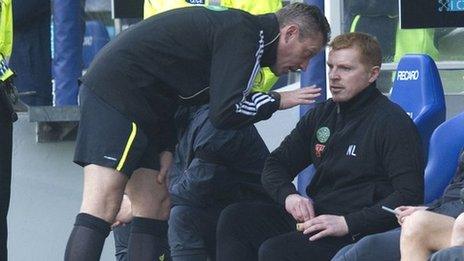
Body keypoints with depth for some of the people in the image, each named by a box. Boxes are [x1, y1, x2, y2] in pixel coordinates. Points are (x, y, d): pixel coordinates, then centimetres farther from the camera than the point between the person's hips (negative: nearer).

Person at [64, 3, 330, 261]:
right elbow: (226, 111, -18)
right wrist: (277, 101, -2)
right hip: (115, 94, -11)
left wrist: (166, 148, 9)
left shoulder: (231, 26, 20)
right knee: (102, 207, -19)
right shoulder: (246, 35, -11)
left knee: (156, 204, 9)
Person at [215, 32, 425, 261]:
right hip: (313, 217, 8)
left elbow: (410, 195, -16)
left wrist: (347, 223, -22)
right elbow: (276, 163, 22)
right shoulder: (322, 115, 17)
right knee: (233, 218, -7)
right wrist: (288, 195, -3)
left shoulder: (392, 122, -7)